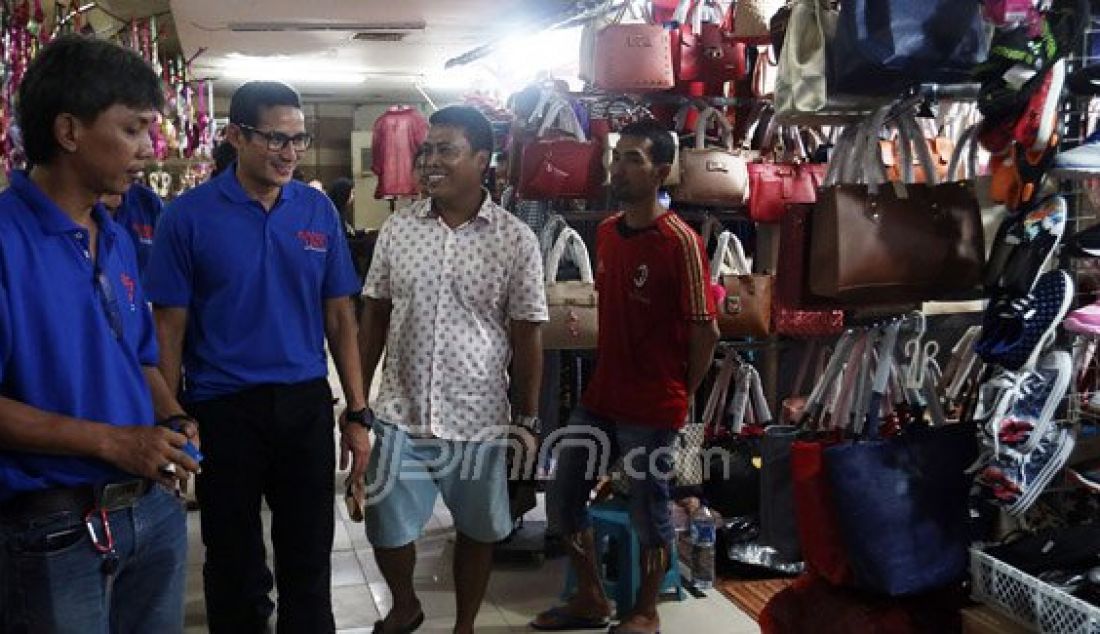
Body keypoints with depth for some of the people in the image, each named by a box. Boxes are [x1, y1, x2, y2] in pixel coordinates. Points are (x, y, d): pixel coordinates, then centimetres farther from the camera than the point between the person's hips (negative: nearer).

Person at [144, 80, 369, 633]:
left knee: (309, 559, 13)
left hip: (306, 404, 2)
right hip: (223, 409, -2)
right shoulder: (188, 216, -7)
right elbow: (169, 327, -5)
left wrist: (357, 413, 2)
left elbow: (338, 316, 5)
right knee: (234, 565, 15)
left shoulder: (319, 210, 1)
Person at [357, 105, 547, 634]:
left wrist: (528, 419, -2)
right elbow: (374, 318, 6)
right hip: (400, 415, 2)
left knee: (477, 531, 15)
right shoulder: (397, 228, 0)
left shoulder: (515, 240, -7)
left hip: (479, 420, -2)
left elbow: (526, 336, -3)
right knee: (386, 530, 12)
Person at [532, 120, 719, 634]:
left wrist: (680, 394, -3)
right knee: (562, 499, 14)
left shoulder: (680, 242, -16)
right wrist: (609, 375, 12)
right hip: (600, 398, 8)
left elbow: (705, 331, -12)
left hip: (652, 408, -7)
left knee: (649, 512, 8)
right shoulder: (605, 231, 6)